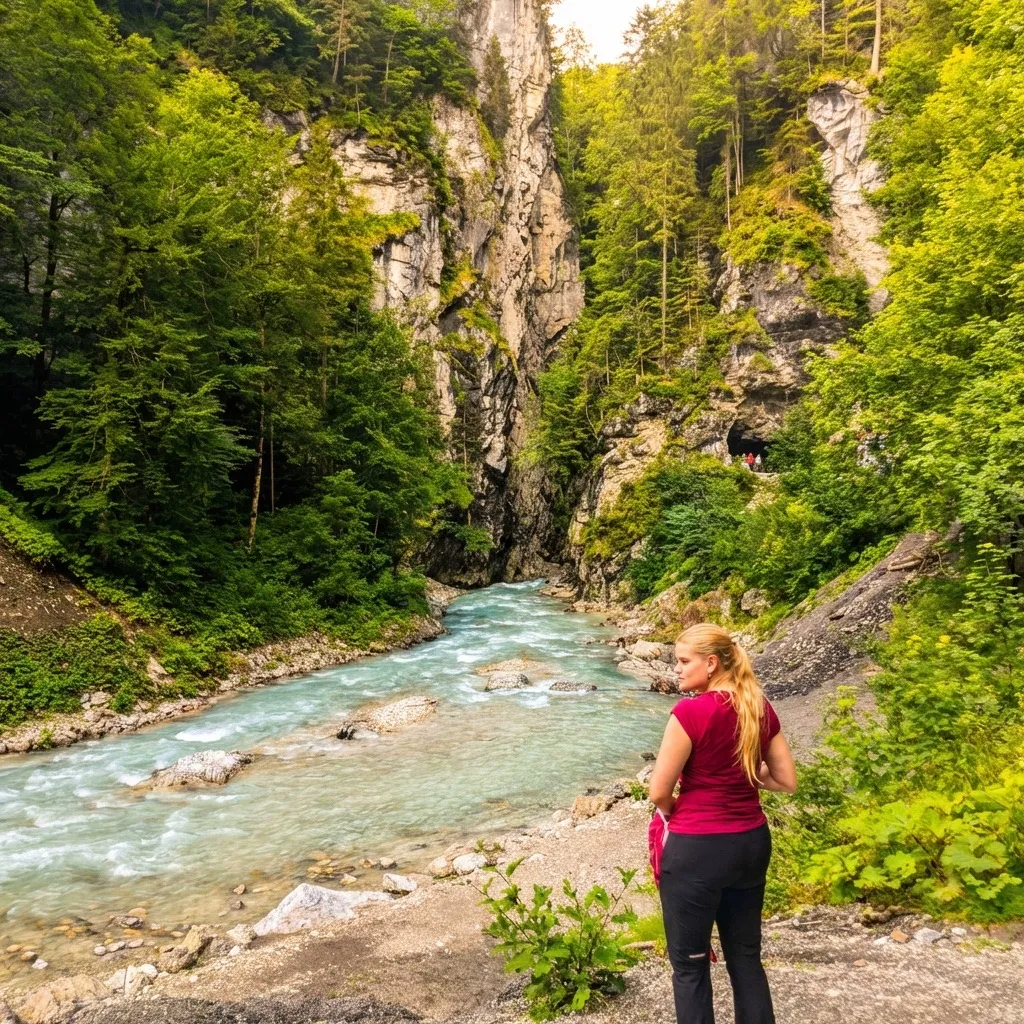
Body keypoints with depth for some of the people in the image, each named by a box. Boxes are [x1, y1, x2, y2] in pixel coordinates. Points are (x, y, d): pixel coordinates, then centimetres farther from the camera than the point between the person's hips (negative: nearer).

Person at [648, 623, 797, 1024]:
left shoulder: (691, 711, -20)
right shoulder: (761, 708, 0)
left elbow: (659, 791, -14)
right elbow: (787, 781, 6)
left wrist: (675, 814, 6)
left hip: (698, 850, -6)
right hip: (751, 843, 7)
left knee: (690, 965, 11)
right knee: (746, 956, 21)